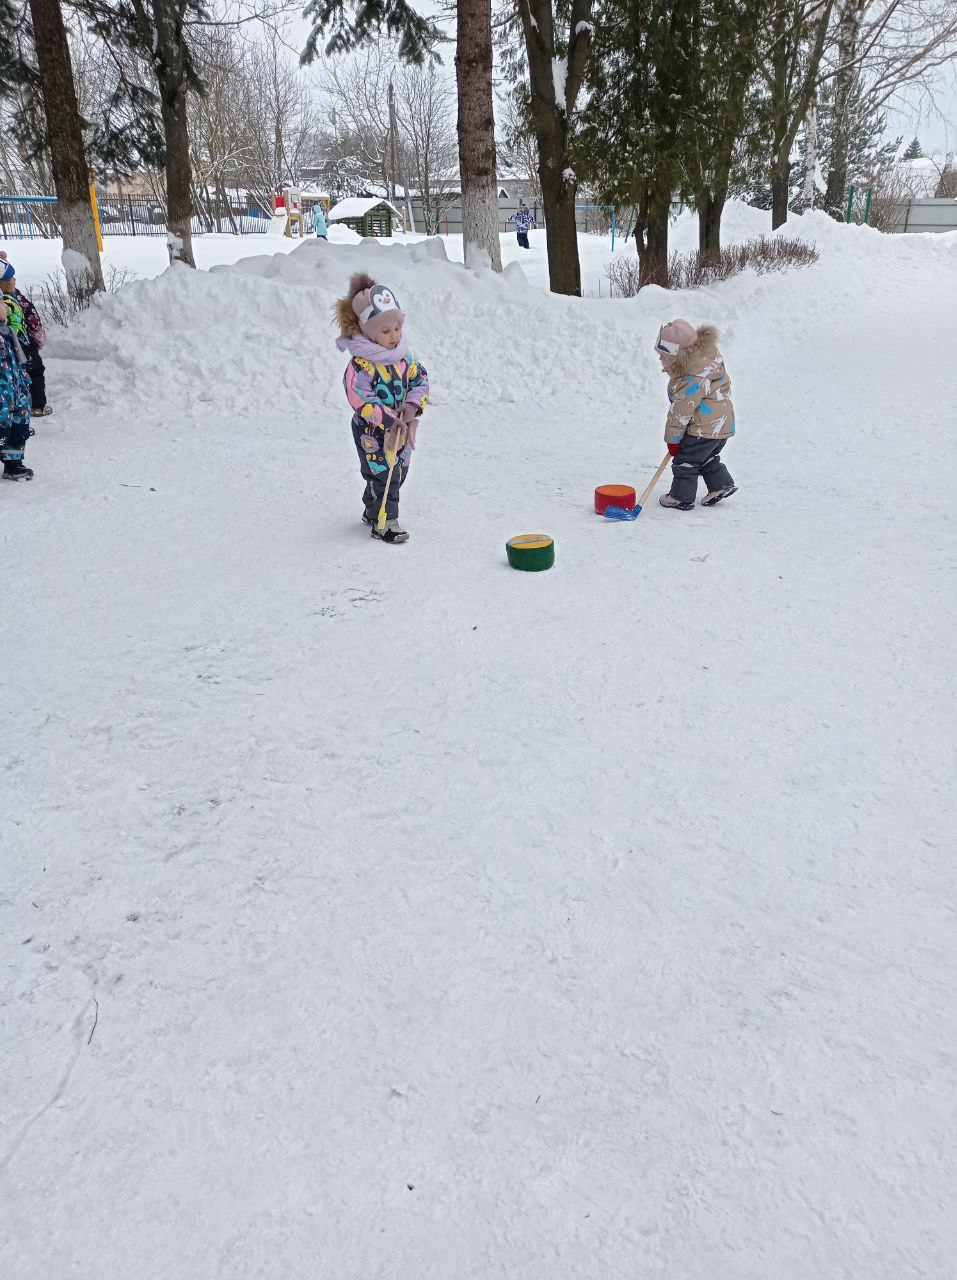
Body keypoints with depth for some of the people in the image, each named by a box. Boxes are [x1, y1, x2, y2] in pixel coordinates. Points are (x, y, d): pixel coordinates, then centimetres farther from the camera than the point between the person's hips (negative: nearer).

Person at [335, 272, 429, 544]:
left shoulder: (404, 356, 0)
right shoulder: (361, 364, -22)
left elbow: (420, 380, 5)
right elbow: (360, 400, -26)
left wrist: (413, 405, -15)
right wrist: (389, 419, -31)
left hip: (401, 428, 7)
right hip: (371, 431, -7)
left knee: (399, 472, 16)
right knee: (381, 473, -6)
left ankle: (372, 511, 36)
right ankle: (384, 521, 6)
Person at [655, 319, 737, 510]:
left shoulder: (692, 382, -28)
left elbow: (680, 413, -21)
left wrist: (672, 439, -12)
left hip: (705, 427, -10)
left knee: (685, 459, 2)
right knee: (707, 457, 26)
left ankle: (681, 497, 11)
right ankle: (721, 485, 32)